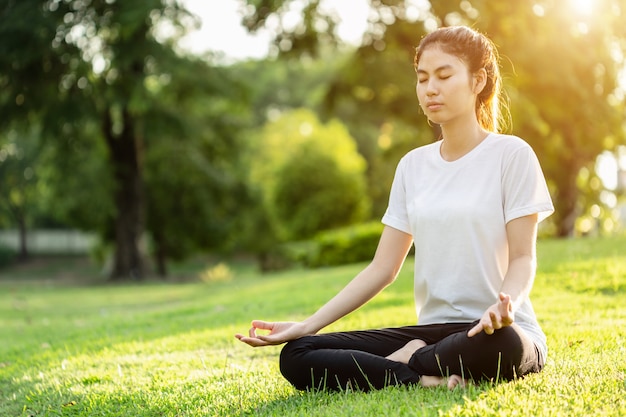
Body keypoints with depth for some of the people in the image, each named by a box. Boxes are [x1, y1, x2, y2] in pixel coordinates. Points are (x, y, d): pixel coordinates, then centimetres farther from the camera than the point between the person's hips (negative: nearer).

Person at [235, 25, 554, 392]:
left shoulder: (511, 154, -2)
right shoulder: (413, 165, 12)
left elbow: (522, 257, -6)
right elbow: (382, 269, 8)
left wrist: (504, 304, -30)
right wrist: (307, 326, -1)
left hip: (494, 332, -4)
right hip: (433, 329, 4)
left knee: (498, 344, -43)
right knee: (297, 357, -13)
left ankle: (404, 362, -15)